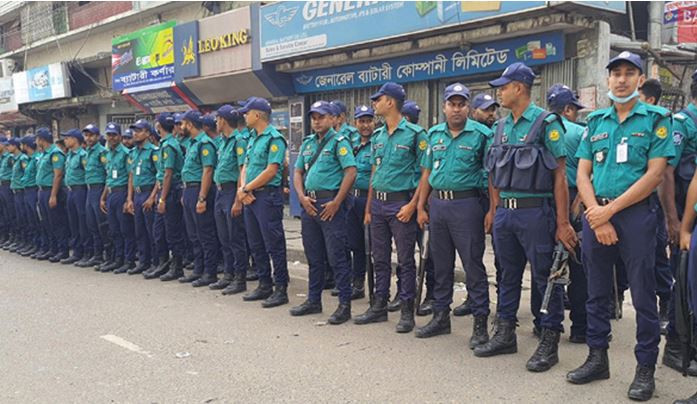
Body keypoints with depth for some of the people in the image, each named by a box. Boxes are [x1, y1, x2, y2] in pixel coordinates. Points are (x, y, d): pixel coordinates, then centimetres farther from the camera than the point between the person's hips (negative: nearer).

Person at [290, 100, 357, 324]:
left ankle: (345, 304, 3)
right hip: (309, 203, 7)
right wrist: (302, 197, -1)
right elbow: (298, 172, 16)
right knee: (313, 255, 14)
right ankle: (313, 301, 25)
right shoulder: (308, 143, 16)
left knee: (336, 255, -5)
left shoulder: (339, 141, -5)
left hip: (329, 203, -7)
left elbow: (351, 172, -14)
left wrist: (336, 203, -17)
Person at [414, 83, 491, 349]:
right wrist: (421, 207, 10)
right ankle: (441, 317, 25)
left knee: (473, 265, -1)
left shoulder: (481, 134, -4)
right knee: (441, 265, 13)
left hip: (466, 204, -5)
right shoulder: (434, 134, 12)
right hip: (437, 204, 5)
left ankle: (480, 323, 8)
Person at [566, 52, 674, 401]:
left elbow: (654, 174, -10)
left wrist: (610, 209, -14)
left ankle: (645, 368, 15)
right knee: (596, 292, 11)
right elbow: (582, 174, 6)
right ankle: (597, 358, 24)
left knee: (643, 295, 2)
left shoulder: (656, 119, 0)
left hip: (635, 214, -4)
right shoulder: (595, 121, 11)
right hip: (595, 215, 4)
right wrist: (596, 216, -9)